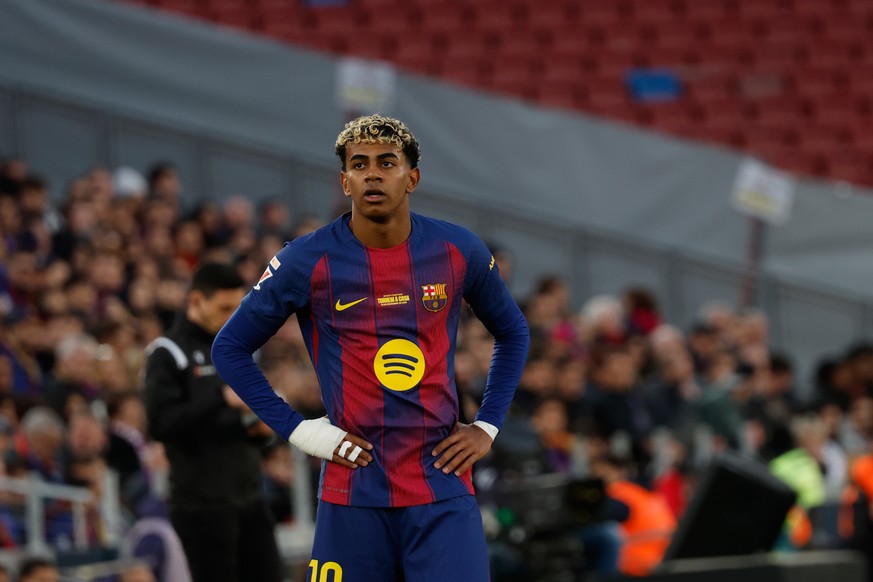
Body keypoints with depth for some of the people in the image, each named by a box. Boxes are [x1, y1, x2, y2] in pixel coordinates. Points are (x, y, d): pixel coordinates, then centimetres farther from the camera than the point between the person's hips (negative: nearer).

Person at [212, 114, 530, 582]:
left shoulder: (459, 252, 3)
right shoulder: (308, 260, -3)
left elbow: (512, 333, 21)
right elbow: (230, 348, 7)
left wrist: (486, 427, 9)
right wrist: (296, 429, -2)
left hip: (443, 489, 1)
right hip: (353, 490, -1)